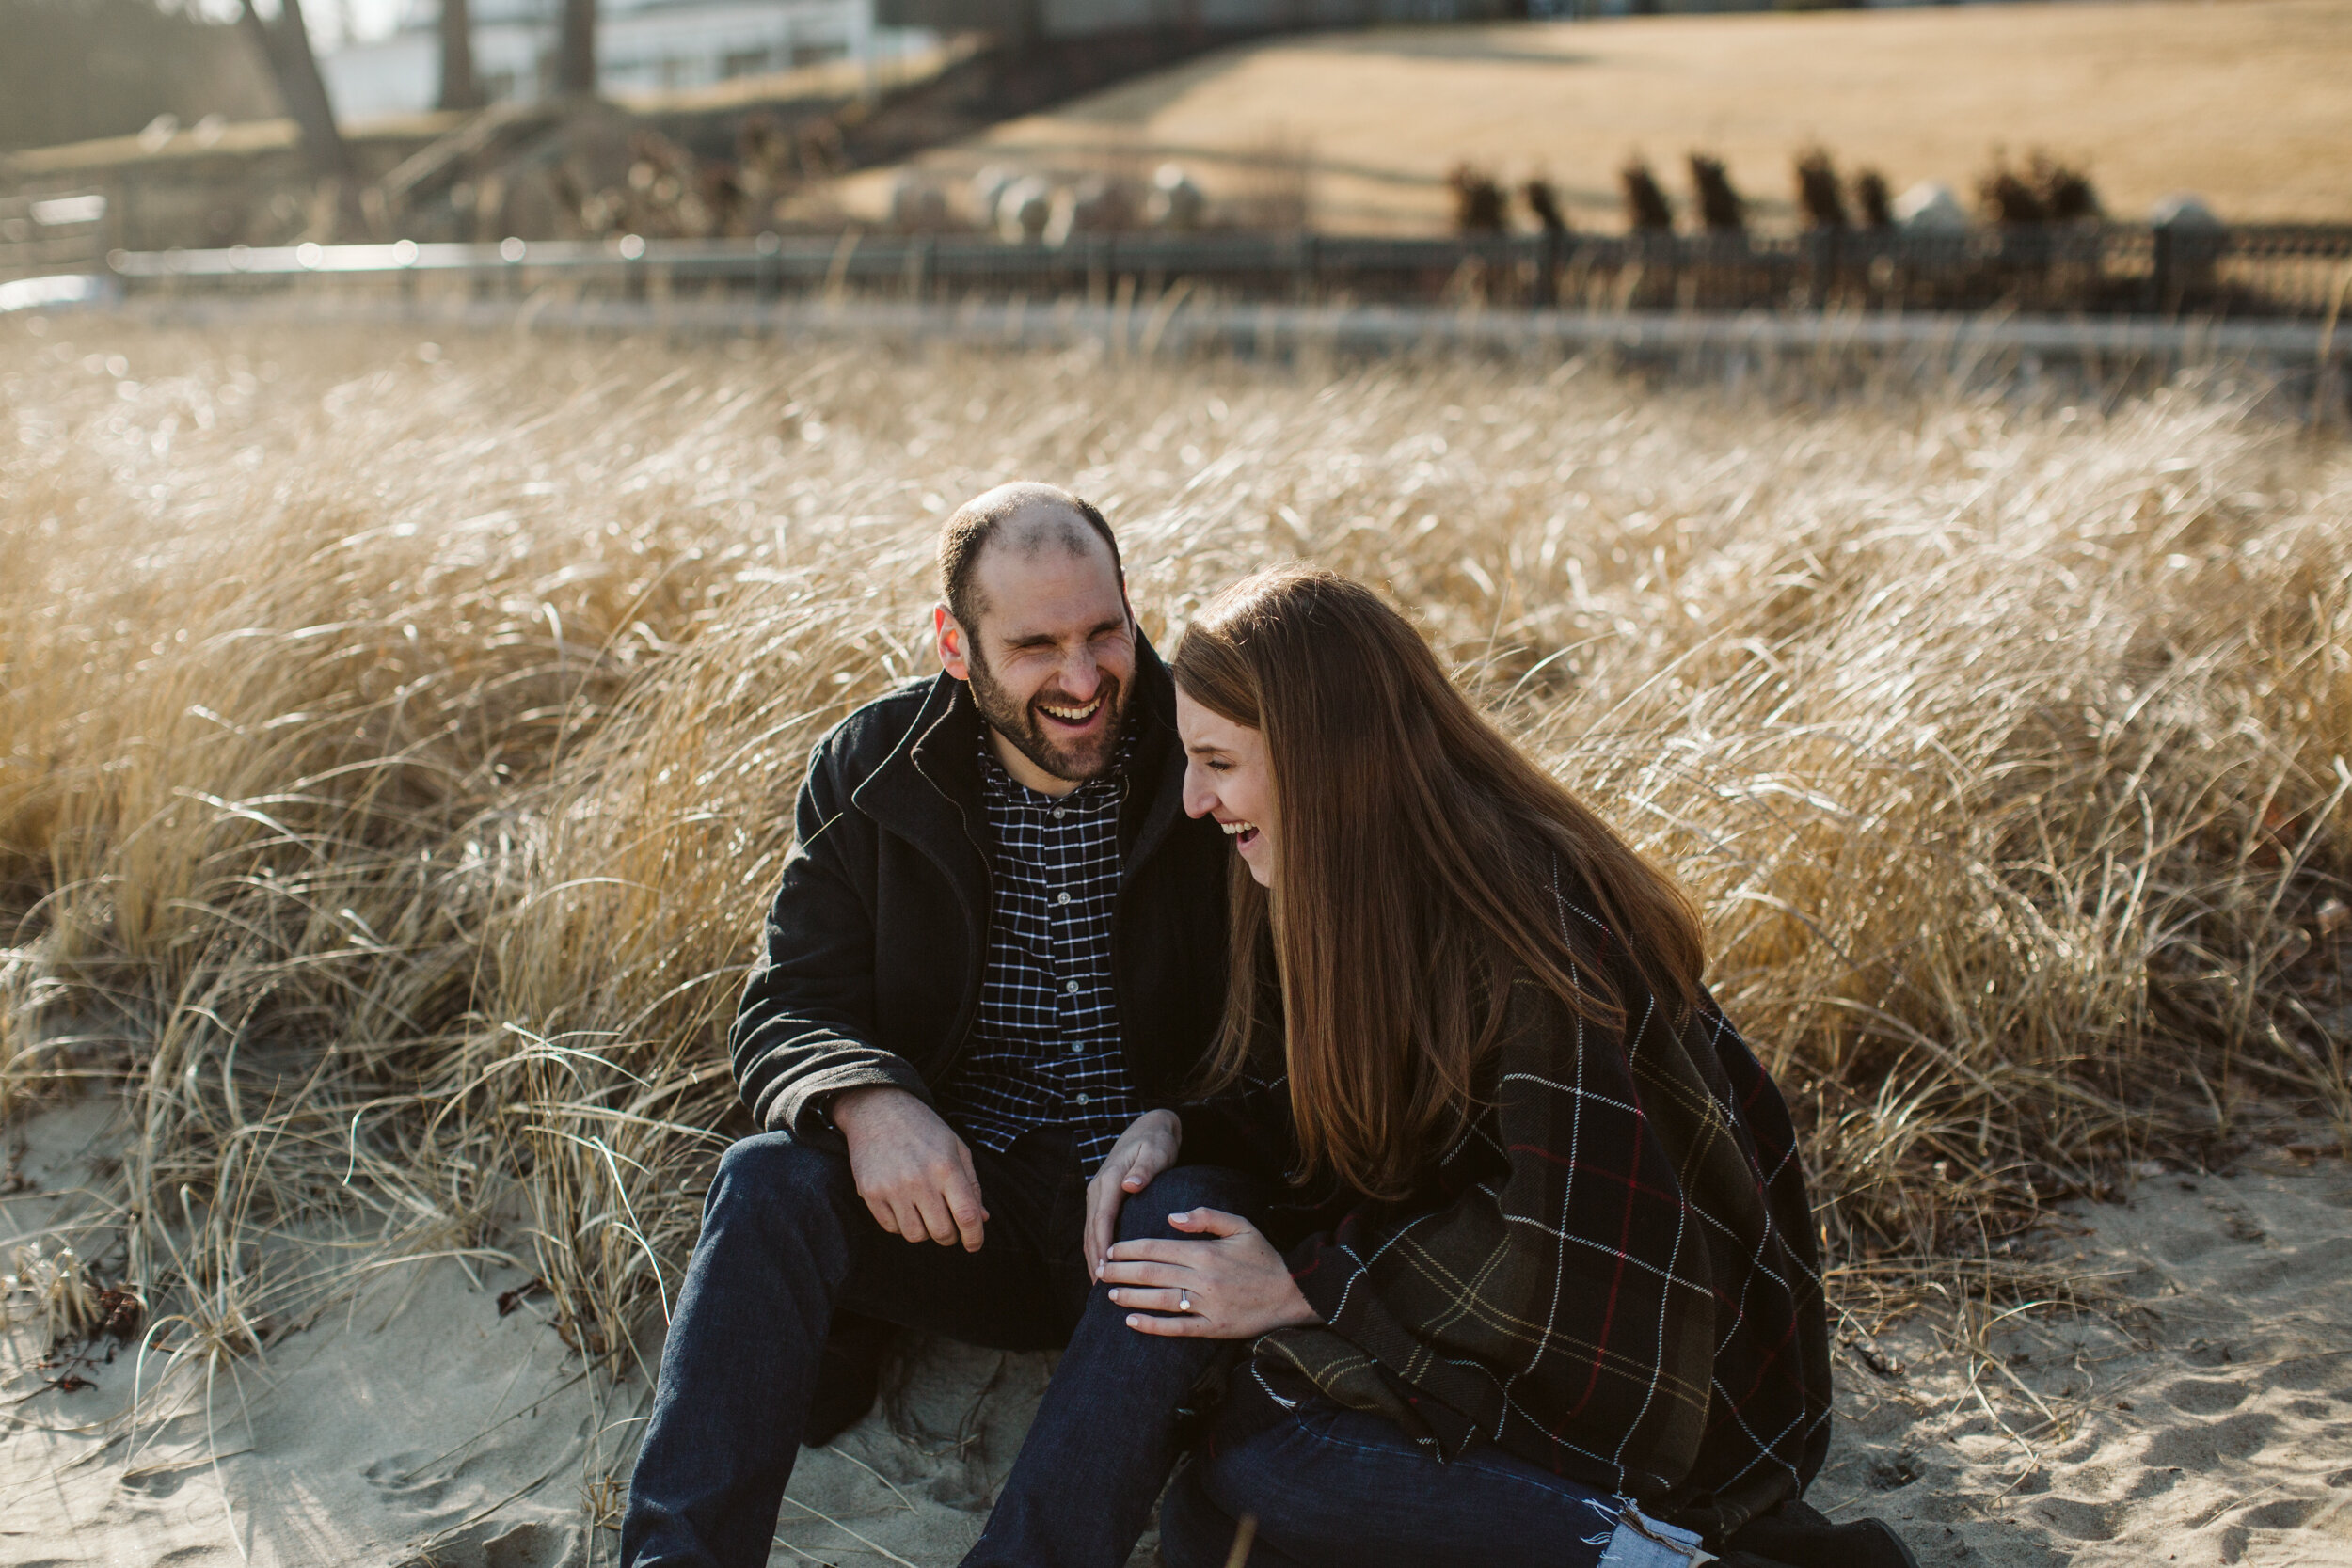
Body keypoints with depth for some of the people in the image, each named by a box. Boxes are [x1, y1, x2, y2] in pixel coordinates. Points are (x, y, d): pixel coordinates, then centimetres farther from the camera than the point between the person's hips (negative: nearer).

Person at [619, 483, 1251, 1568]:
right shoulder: (868, 773, 2)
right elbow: (785, 1012, 1)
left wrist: (1176, 1127, -24)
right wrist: (865, 1101, -24)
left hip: (1144, 1193, -2)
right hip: (959, 1203, 2)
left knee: (1196, 1216, -35)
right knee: (768, 1179, -25)